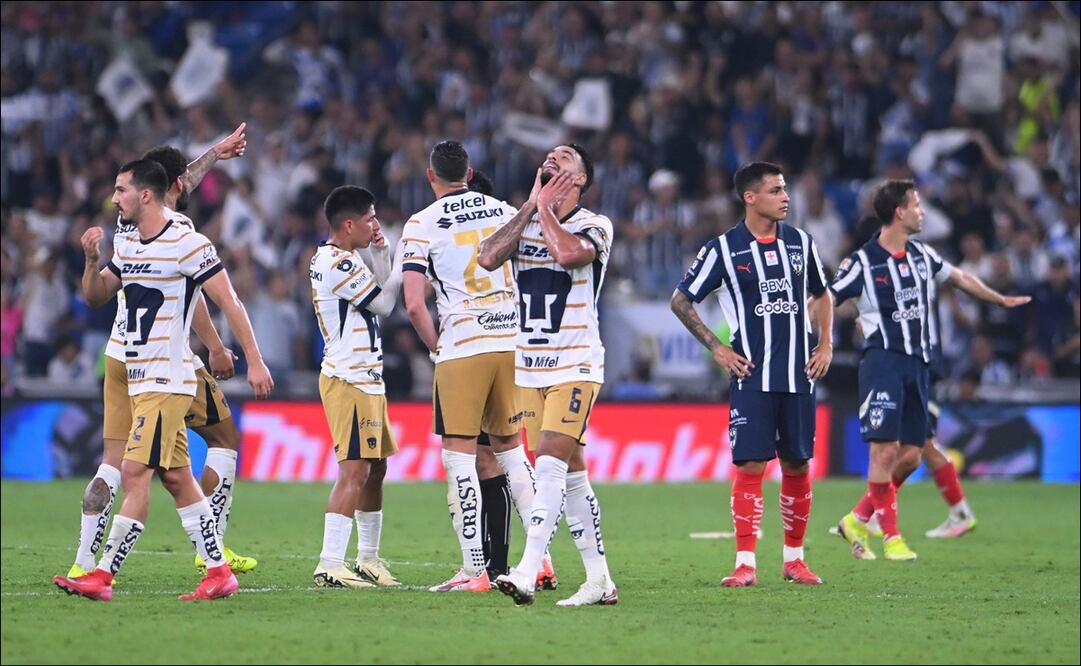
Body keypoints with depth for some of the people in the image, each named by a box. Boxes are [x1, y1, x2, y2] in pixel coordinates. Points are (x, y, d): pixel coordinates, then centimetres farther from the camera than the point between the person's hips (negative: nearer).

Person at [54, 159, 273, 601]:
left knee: (135, 472, -12)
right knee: (176, 479, 9)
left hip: (167, 382, -9)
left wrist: (254, 361, -15)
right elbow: (95, 296, 20)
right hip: (140, 382, 9)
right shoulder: (126, 247, 13)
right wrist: (92, 260, 0)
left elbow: (229, 303, -11)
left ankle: (102, 576, -12)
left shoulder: (187, 245, -12)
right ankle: (219, 573, 13)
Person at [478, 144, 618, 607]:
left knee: (550, 466, -18)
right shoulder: (525, 223, 11)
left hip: (575, 366, -6)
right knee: (571, 472, 8)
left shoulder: (594, 226, -5)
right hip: (529, 367, 6)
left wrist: (546, 208, -12)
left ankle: (527, 573, -25)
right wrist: (530, 207, -6)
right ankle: (599, 581, 13)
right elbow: (488, 258, -7)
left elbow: (570, 253, -28)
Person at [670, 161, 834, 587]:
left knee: (797, 464, 7)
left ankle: (794, 558, 18)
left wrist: (825, 344, 11)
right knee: (751, 465, -9)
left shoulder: (801, 243, 8)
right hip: (752, 377, -4)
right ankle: (745, 563, -7)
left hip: (799, 376, 4)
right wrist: (716, 348, -3)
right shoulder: (723, 249, -3)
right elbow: (681, 301, 3)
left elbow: (820, 295, 23)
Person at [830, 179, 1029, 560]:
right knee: (886, 447, -13)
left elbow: (959, 278, 30)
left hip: (918, 364, 7)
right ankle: (891, 537, -7)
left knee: (910, 454, 3)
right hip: (883, 360, -7)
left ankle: (857, 521, 17)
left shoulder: (921, 255, 13)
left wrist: (1001, 300, 42)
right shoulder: (863, 262, -6)